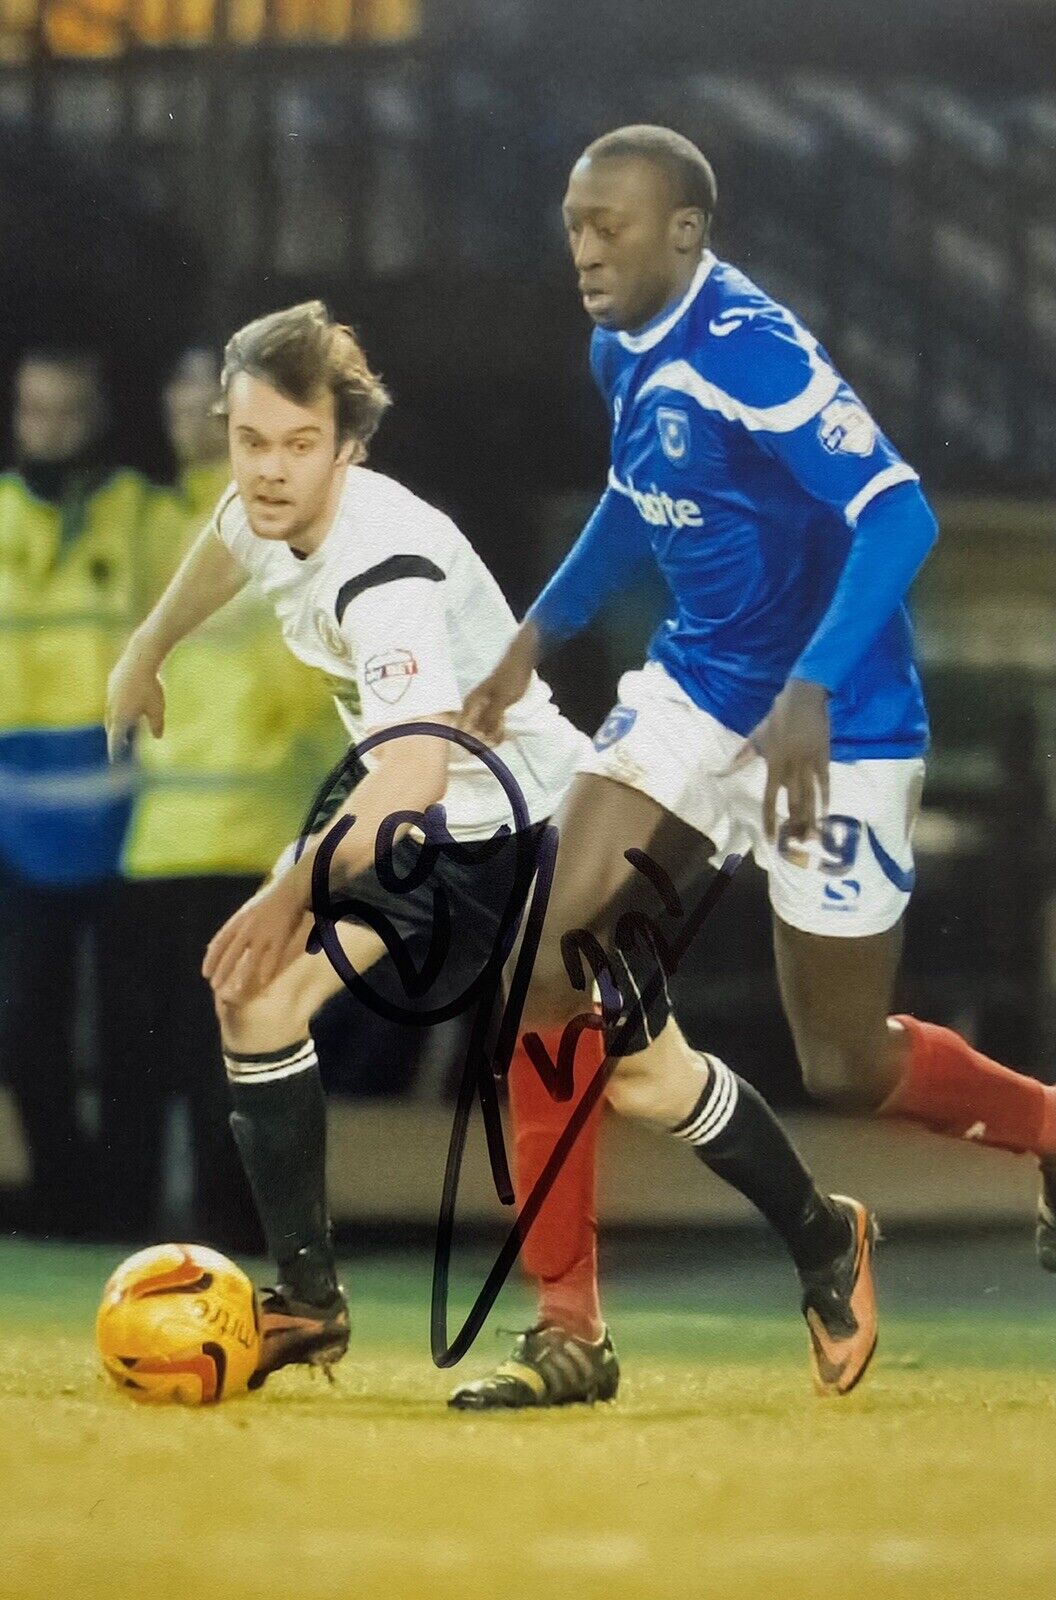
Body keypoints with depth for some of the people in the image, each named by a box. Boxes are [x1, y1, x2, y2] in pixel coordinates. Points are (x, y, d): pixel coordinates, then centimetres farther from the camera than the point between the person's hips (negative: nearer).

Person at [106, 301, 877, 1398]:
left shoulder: (384, 570, -36)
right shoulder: (271, 510, -10)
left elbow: (413, 772, -50)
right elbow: (227, 545, 20)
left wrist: (295, 890, -49)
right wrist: (145, 654, 34)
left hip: (534, 822, -7)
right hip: (417, 826, 8)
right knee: (255, 996, -9)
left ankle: (824, 1244, 25)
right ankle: (307, 1306, 2)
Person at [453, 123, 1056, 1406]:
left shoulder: (749, 355, -24)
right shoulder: (621, 351, 2)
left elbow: (898, 515, -31)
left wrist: (809, 696, -40)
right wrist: (540, 631, 15)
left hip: (835, 723, -7)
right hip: (696, 691, 7)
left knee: (843, 1066, 2)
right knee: (549, 965, -10)